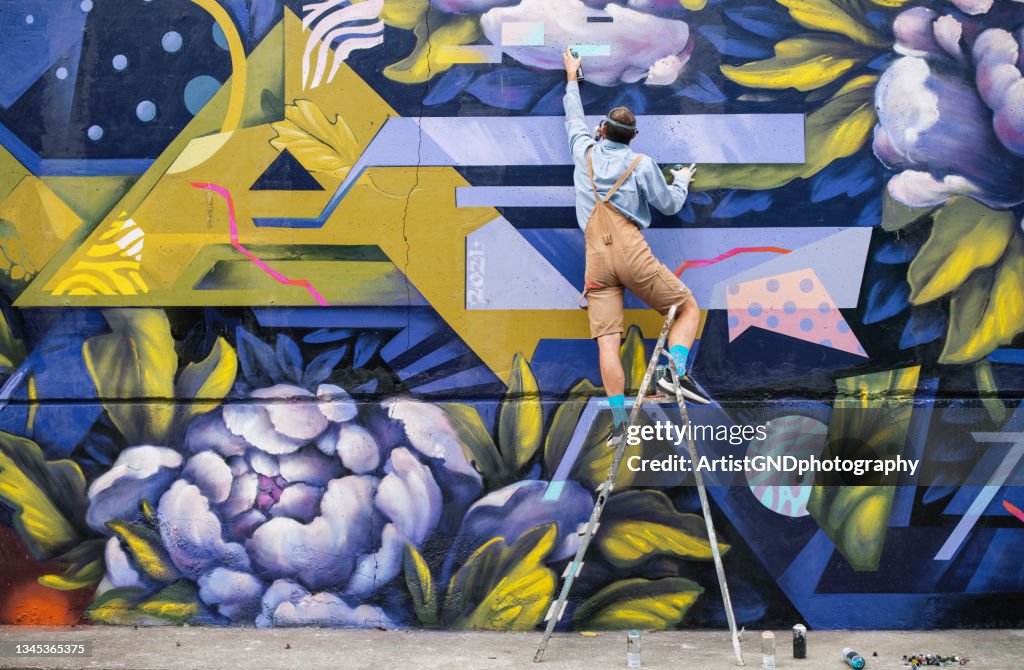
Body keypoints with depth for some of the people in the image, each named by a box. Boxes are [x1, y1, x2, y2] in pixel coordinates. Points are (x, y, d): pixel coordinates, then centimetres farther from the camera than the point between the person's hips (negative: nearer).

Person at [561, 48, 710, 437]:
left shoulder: (586, 152, 14)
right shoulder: (641, 163, 5)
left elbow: (574, 118, 34)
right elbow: (670, 205, 13)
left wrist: (572, 77, 49)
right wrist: (681, 181, 34)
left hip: (596, 259, 3)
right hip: (632, 254, -3)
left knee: (607, 340, -5)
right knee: (688, 308, 10)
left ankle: (619, 416, -14)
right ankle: (675, 371, -14)